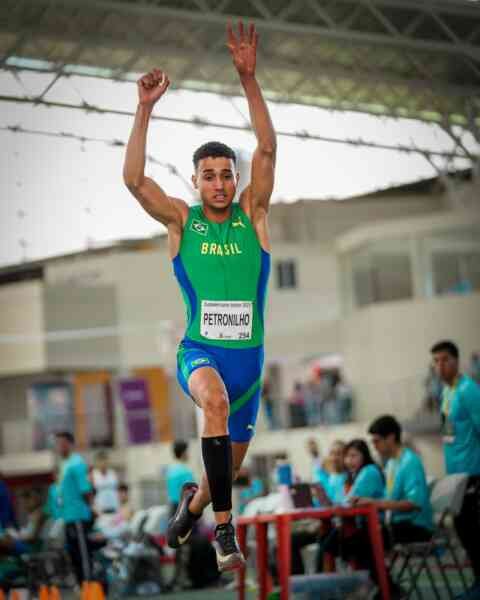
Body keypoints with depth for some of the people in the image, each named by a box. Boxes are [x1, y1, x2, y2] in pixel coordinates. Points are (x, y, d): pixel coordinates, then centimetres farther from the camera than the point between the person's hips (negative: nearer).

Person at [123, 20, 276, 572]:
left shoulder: (253, 214, 1)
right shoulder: (181, 220, 0)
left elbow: (267, 150, -12)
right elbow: (133, 179, -15)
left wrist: (248, 79, -20)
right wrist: (145, 109, -22)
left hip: (247, 355, 3)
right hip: (199, 351, -3)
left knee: (229, 463, 15)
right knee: (215, 400, -38)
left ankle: (194, 500, 52)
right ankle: (224, 528, -36)